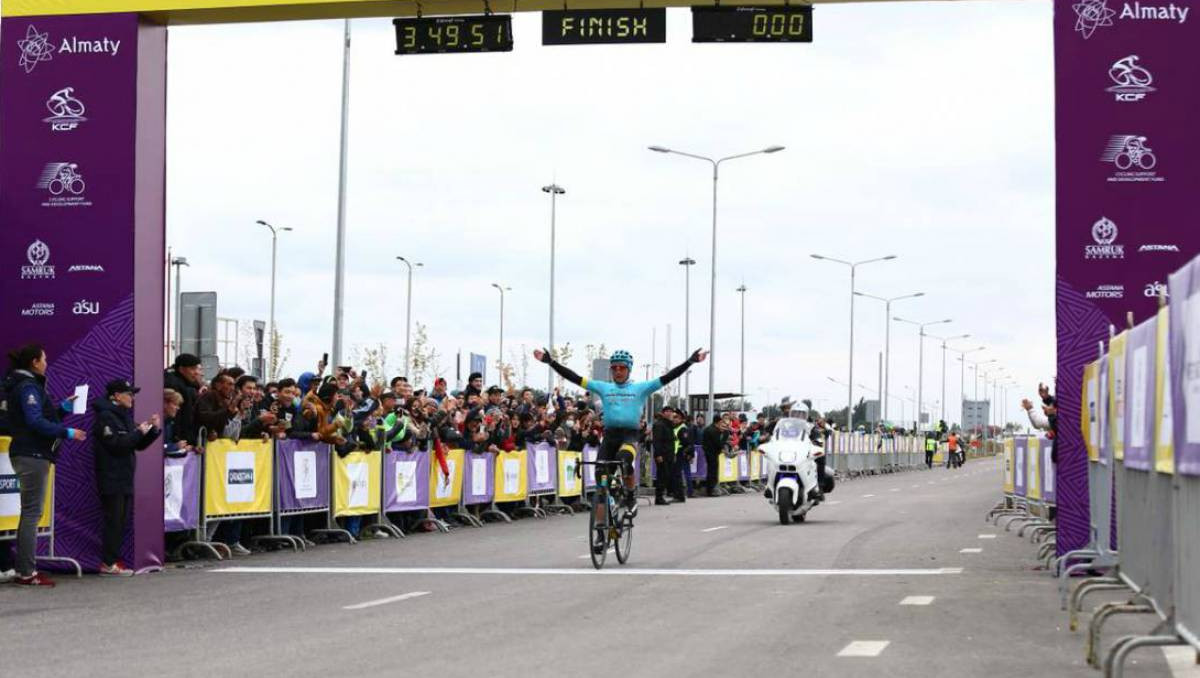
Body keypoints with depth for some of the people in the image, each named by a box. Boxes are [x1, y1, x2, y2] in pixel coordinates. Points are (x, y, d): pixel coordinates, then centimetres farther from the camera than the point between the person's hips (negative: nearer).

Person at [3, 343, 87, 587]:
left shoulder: (25, 385, 17)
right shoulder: (28, 387, -14)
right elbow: (36, 422, -23)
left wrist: (62, 407, 15)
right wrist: (67, 433, -21)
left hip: (28, 454, 10)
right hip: (32, 455, -10)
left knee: (29, 512, 13)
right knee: (32, 512, -8)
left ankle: (23, 569, 15)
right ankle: (27, 573, -8)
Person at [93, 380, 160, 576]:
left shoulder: (124, 416, 18)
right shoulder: (106, 417, -10)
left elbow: (139, 445, 19)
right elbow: (116, 445, -20)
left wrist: (153, 430, 5)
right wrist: (139, 432, -14)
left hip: (124, 478, 9)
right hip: (111, 478, -9)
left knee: (122, 521, 8)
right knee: (114, 519, -8)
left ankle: (113, 560, 11)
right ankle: (108, 563, -5)